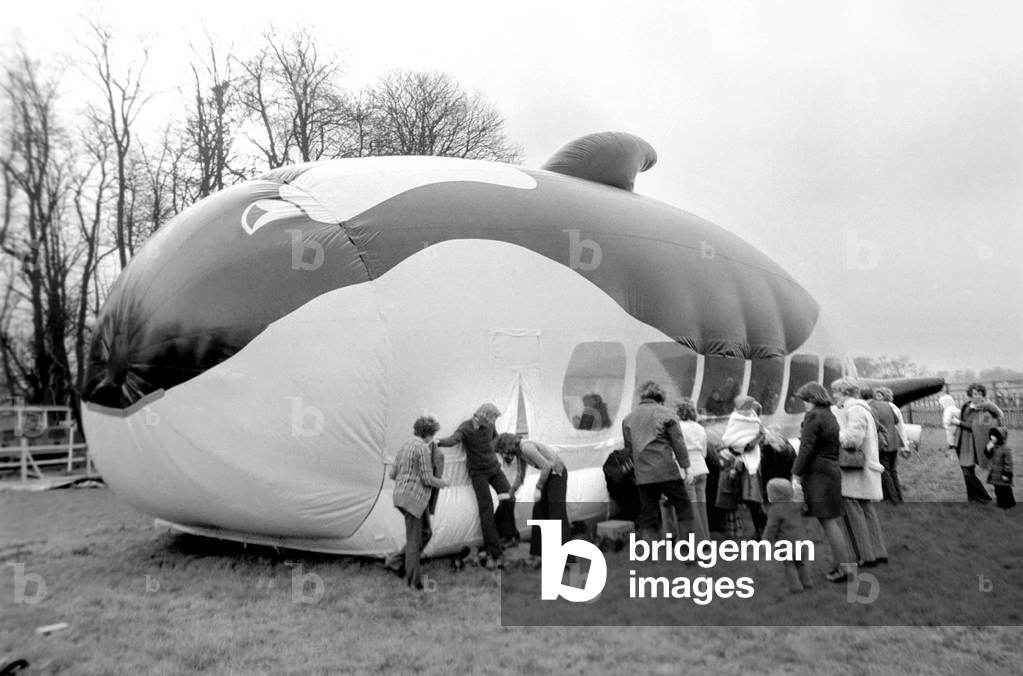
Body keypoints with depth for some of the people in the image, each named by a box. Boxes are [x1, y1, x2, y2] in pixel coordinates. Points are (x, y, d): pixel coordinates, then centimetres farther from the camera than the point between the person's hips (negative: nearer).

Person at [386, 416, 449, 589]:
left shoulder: (405, 446, 12)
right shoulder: (423, 448, -15)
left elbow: (392, 474, 15)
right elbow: (427, 479, -16)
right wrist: (442, 483, 2)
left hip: (401, 495, 9)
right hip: (413, 497, -9)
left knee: (425, 533, 18)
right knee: (414, 540, 1)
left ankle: (396, 562, 20)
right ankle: (413, 581, 10)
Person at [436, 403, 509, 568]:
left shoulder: (488, 425, -4)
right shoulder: (465, 428, -21)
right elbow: (453, 439, -42)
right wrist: (439, 442, -62)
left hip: (494, 468, 5)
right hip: (478, 472, -5)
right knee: (486, 509, -12)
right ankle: (494, 553, -8)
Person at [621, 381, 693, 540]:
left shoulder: (628, 418, 11)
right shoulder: (665, 413, 0)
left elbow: (628, 449, 13)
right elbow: (678, 442, -4)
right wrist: (685, 468, -1)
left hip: (643, 475, 4)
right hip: (667, 470, -3)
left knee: (647, 517, 8)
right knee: (684, 509, 9)